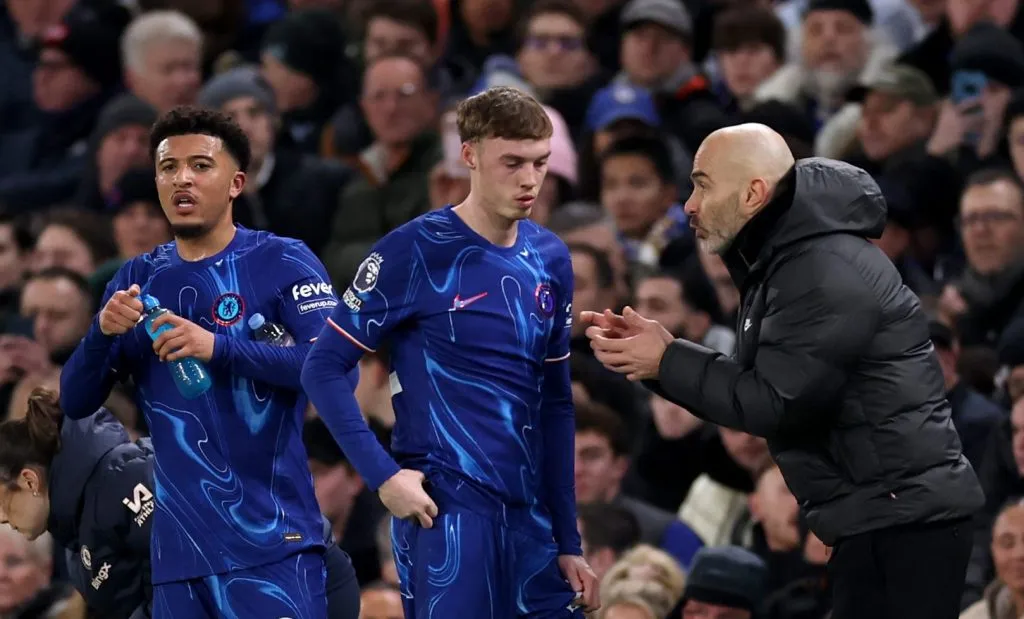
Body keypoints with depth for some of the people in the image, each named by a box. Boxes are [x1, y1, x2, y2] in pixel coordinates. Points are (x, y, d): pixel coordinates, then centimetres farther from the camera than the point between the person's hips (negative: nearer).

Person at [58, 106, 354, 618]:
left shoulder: (282, 262, -1)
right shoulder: (137, 281, 13)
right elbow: (75, 403, 11)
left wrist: (219, 347, -22)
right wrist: (103, 334, -9)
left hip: (271, 538, -4)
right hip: (180, 548, 5)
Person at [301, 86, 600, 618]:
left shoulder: (550, 259, 10)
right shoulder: (417, 253, -7)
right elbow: (324, 368, -6)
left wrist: (568, 542, 14)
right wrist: (383, 475, -15)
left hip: (528, 514, 6)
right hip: (445, 507, -6)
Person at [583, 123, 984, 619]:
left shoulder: (826, 273, -19)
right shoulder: (787, 259, 16)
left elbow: (773, 401, -20)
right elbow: (755, 381, 17)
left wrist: (666, 363, -9)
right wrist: (657, 351, 4)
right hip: (878, 517, 11)